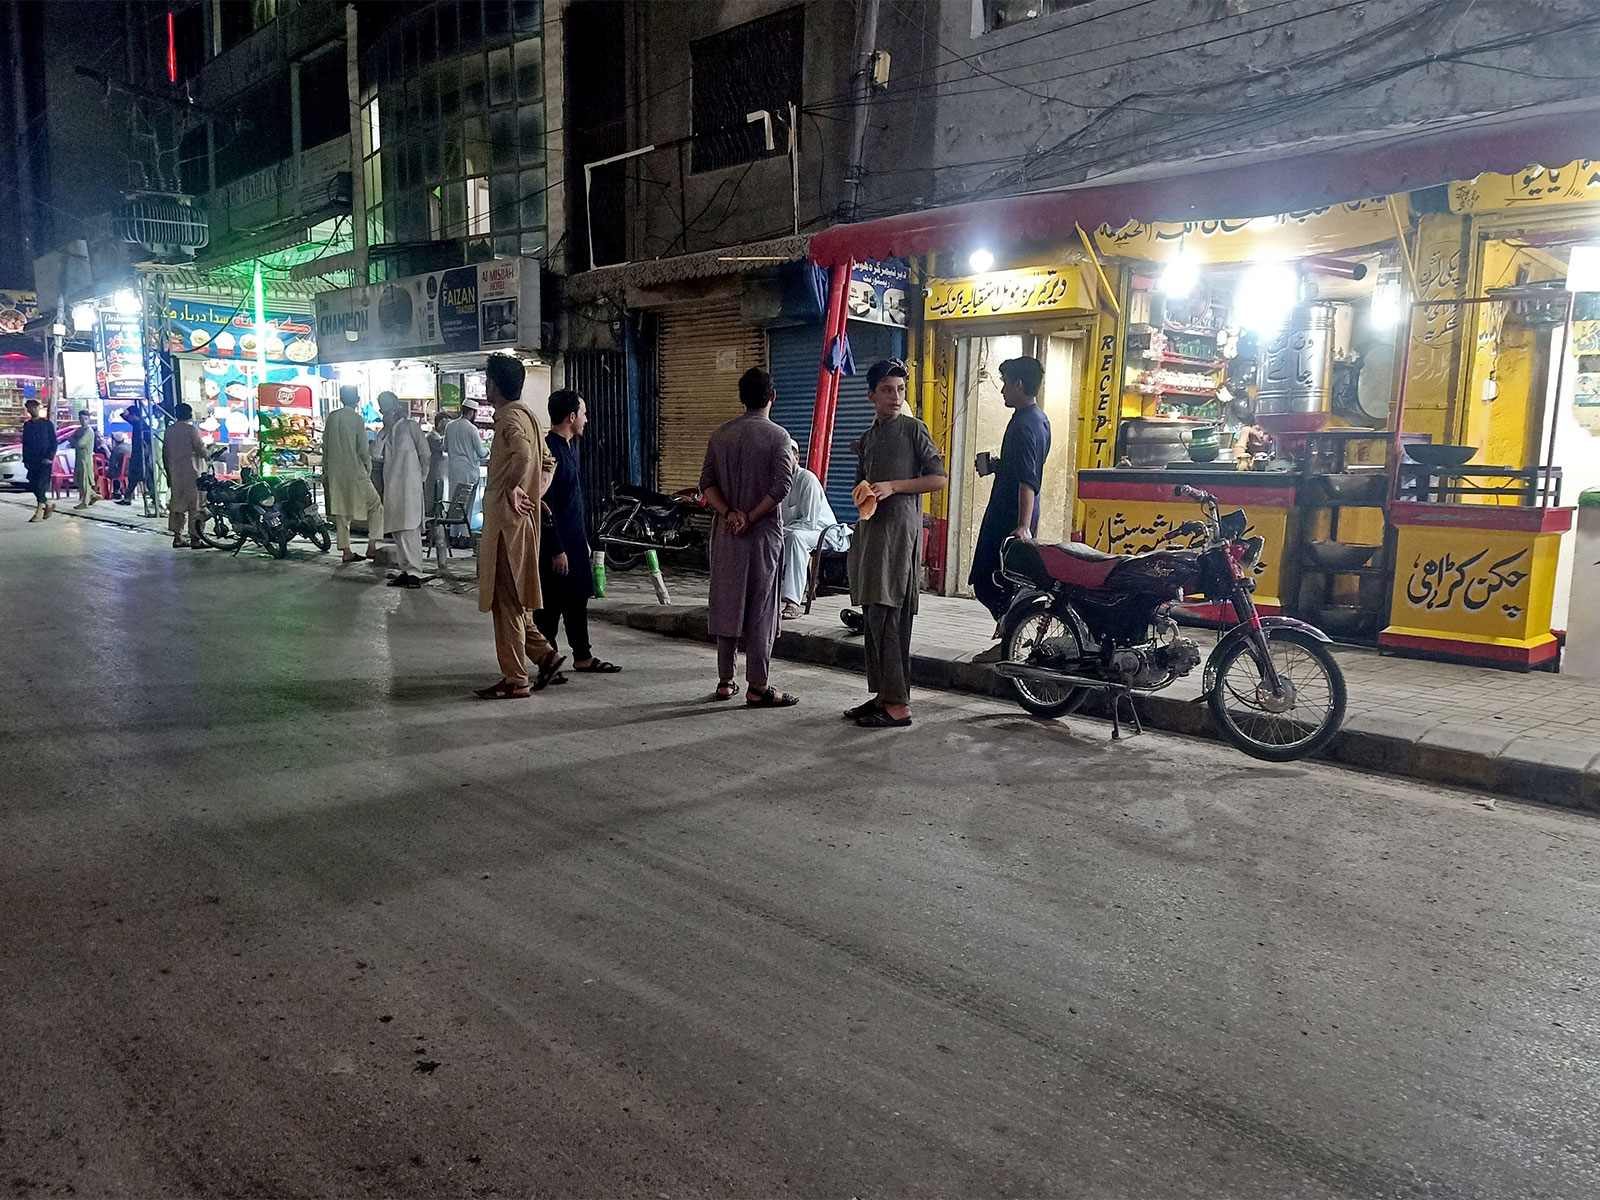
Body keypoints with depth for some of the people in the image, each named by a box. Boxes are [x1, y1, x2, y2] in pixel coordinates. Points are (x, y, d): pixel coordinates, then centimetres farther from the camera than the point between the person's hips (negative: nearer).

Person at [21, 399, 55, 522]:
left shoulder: (47, 423, 1)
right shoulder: (27, 425, 13)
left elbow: (54, 442, -2)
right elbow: (25, 443, 17)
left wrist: (49, 457, -12)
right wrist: (25, 459, 9)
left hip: (45, 460, -5)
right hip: (32, 460, 5)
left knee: (41, 485, -11)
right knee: (33, 485, 3)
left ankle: (39, 512, -8)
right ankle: (48, 504, 21)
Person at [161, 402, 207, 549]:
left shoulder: (169, 430, 10)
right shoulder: (191, 430, -10)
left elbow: (165, 453, 13)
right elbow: (201, 450, -11)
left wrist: (168, 473, 19)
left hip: (174, 473, 7)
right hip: (191, 472, -7)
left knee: (176, 504, 11)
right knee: (194, 505, -3)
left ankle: (177, 537, 11)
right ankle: (195, 539, -5)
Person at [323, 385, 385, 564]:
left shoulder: (332, 417, 7)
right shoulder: (357, 419, -9)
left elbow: (325, 446, 10)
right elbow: (363, 450, -10)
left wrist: (326, 472, 17)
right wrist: (368, 470, 4)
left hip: (334, 472, 6)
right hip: (354, 471, -5)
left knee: (340, 509, 9)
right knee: (375, 505, 6)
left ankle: (345, 551, 9)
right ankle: (372, 546, -2)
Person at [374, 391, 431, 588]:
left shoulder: (410, 425, -1)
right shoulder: (386, 431, 19)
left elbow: (424, 453, -1)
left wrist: (421, 476, 3)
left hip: (409, 485, -7)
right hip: (391, 487, 8)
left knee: (409, 529, -13)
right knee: (397, 531, 8)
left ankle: (414, 573, -15)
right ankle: (406, 571, 13)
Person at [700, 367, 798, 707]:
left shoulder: (721, 434, 6)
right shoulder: (777, 436, -8)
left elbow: (707, 483, 1)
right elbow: (781, 486, -18)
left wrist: (729, 513, -8)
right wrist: (751, 518, -12)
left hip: (725, 532, 5)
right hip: (762, 533, -4)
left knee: (726, 604, 11)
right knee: (760, 609, 0)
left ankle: (725, 681, 19)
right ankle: (757, 687, 3)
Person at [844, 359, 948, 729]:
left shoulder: (913, 428, -2)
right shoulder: (868, 437, 18)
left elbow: (939, 478, -6)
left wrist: (893, 486, -14)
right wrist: (864, 494, 5)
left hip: (899, 531, -7)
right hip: (870, 529, 8)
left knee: (888, 618, -11)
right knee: (873, 617, 8)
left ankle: (899, 705, -7)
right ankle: (882, 695, 16)